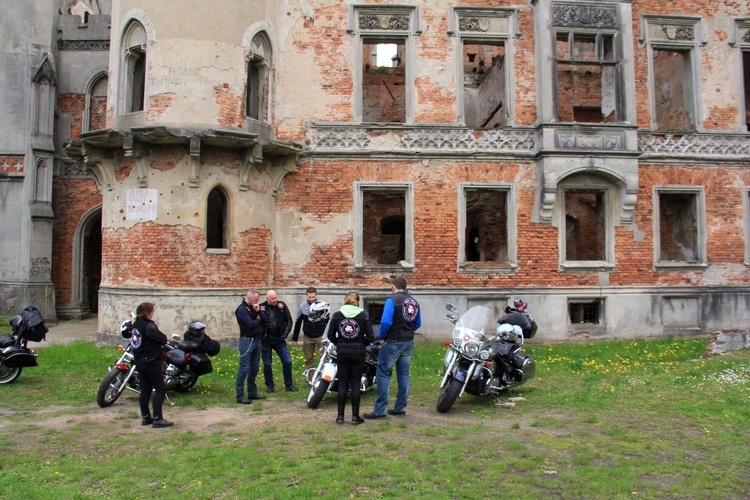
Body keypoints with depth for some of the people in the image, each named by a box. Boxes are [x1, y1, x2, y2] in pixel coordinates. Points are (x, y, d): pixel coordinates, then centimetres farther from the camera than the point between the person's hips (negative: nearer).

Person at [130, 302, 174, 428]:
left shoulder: (136, 325, 9)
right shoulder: (149, 326, -18)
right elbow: (163, 340, -16)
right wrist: (161, 334, 2)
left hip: (139, 361, 9)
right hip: (151, 362, -9)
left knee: (145, 389, 15)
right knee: (160, 389, -4)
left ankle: (145, 417, 20)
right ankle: (157, 419, -7)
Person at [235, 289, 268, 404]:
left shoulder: (254, 307, 13)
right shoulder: (242, 309, -10)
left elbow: (266, 320, 7)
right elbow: (250, 323, -20)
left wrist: (258, 311, -8)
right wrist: (258, 320, -1)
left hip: (257, 340, 8)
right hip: (247, 340, -8)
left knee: (254, 368, 12)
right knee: (244, 368, -7)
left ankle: (252, 392, 21)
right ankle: (240, 396, -4)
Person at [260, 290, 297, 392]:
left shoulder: (282, 306, 0)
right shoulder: (262, 308, -7)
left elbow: (289, 320, 4)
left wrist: (285, 333, -4)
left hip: (279, 339, 2)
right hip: (266, 340, -2)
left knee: (287, 361, 1)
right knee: (267, 364, 7)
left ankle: (289, 384, 14)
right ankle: (269, 386, 21)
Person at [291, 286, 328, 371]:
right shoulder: (302, 307, -1)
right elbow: (298, 323, 7)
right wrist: (294, 338, 8)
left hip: (321, 337, -1)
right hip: (307, 338, 2)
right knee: (308, 359, 9)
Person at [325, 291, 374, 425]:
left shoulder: (336, 315, 0)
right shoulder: (364, 315, -4)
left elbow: (330, 335, -1)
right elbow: (370, 336, -7)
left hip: (342, 353, 1)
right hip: (358, 353, -1)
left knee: (342, 384, 8)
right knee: (355, 384, 5)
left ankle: (340, 416, 12)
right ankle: (355, 416, 8)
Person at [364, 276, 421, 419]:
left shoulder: (392, 300, -14)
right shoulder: (414, 302, 8)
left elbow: (386, 322, -23)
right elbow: (418, 324, 14)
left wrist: (381, 336, -7)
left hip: (393, 343, -7)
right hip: (409, 342, 7)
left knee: (383, 374, -2)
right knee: (403, 374, 13)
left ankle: (380, 410, -3)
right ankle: (400, 408, 19)